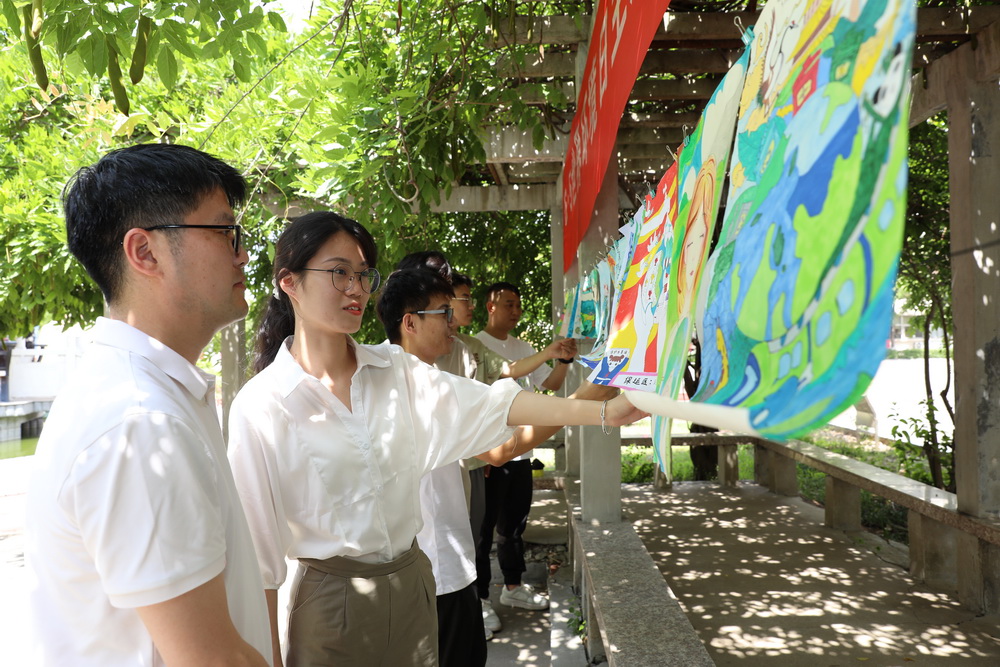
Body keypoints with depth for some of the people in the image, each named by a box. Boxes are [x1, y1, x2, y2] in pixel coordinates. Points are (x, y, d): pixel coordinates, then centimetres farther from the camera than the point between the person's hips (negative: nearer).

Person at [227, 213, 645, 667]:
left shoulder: (395, 369, -1)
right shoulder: (260, 407, -13)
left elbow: (489, 404, -11)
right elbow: (258, 547, -9)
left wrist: (604, 411, -20)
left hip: (413, 583, 5)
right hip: (331, 600, -4)